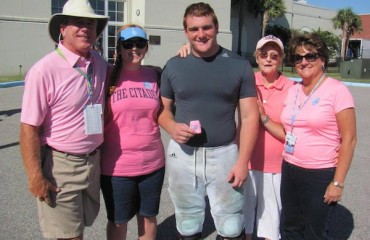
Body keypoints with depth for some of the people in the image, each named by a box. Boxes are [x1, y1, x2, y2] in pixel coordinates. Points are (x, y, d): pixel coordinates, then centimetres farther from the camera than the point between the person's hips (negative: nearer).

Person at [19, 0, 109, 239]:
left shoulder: (100, 64, 0)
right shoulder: (44, 70, -18)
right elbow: (29, 128, -17)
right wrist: (35, 176, -18)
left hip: (93, 161, 6)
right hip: (60, 164, -6)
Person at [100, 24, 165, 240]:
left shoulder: (154, 75, 1)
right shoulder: (108, 76, -7)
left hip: (153, 163, 3)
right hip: (117, 166, -2)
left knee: (148, 216, 20)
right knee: (118, 222, 16)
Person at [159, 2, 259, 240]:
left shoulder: (239, 66, -2)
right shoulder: (173, 66, 2)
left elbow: (249, 116, -3)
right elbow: (163, 109, 9)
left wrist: (242, 161, -10)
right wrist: (173, 127, -13)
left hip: (224, 153, -1)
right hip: (183, 155, 2)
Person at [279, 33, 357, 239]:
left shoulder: (337, 90, -11)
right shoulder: (293, 90, 7)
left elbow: (349, 140, -12)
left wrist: (338, 182, -13)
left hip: (320, 175, -5)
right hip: (289, 170, 6)